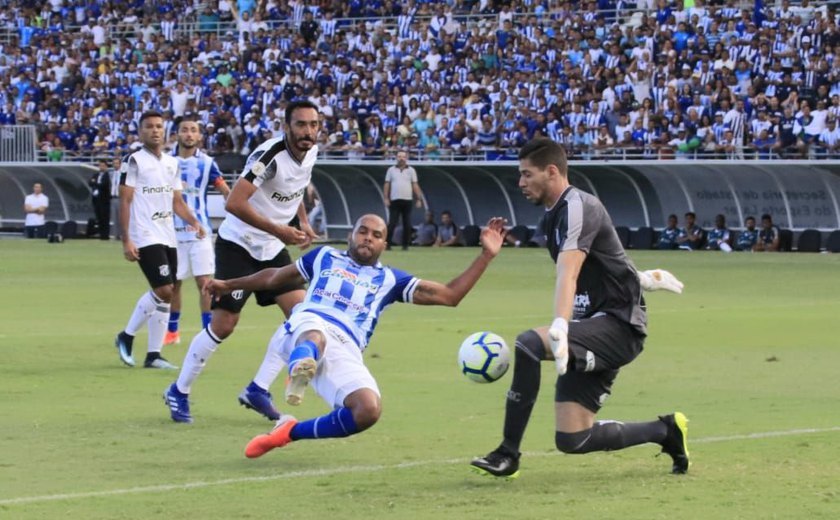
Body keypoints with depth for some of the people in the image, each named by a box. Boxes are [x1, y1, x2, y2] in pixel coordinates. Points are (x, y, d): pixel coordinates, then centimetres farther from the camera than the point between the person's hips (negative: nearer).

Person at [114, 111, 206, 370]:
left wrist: (193, 221, 1)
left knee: (164, 294, 6)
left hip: (168, 238, 7)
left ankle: (153, 355, 12)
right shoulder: (134, 161, -4)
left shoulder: (172, 163, 15)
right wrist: (126, 240, -14)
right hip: (146, 238, -7)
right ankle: (127, 336, 0)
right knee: (164, 291, -16)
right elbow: (125, 201, -7)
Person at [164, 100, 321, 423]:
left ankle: (256, 391, 5)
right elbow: (234, 203, -32)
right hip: (238, 245, -7)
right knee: (222, 325, -6)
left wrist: (303, 222, 9)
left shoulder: (311, 153, 0)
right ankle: (179, 392, 12)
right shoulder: (271, 155, -26)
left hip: (273, 249, 7)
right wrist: (279, 231, -30)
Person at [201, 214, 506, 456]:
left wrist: (486, 255, 14)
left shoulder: (390, 279, 28)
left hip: (345, 353, 1)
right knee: (315, 337, -42)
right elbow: (276, 277, 44)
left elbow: (449, 295, 22)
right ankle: (300, 370, -78)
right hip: (306, 326, -1)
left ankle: (291, 432, -11)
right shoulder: (325, 257, 30)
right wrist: (229, 285, 52)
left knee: (369, 410, -27)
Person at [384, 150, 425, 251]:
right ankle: (387, 244, -5)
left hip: (407, 201, 1)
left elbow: (415, 185, 7)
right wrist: (386, 198, -1)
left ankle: (405, 245, 6)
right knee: (392, 223, -6)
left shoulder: (411, 170, 9)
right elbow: (387, 185, 8)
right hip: (394, 201, -1)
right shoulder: (391, 170, 9)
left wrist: (418, 199, -1)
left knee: (407, 224, 1)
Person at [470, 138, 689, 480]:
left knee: (528, 345, -32)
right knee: (572, 440, -1)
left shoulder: (577, 207, -14)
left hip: (618, 324, -10)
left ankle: (507, 454, -25)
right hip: (597, 327, 10)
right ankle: (665, 431, 20)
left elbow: (568, 274, -31)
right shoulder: (553, 215, 15)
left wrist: (560, 328, -44)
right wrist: (639, 278, 45)